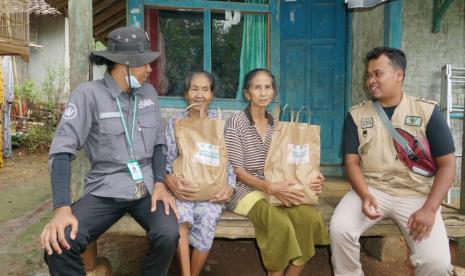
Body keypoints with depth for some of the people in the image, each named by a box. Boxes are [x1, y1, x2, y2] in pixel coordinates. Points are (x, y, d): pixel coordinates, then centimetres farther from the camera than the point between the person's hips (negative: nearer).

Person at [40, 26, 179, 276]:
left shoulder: (149, 93, 6)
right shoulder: (89, 94, -8)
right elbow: (62, 149, -13)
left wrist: (160, 183, -5)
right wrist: (62, 207, -24)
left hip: (147, 188, 3)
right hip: (105, 191, -2)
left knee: (168, 235, -25)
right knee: (59, 245, -26)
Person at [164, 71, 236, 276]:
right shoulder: (175, 121, 5)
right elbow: (167, 159, 0)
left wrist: (230, 186, -16)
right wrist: (169, 180, -21)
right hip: (184, 186, 0)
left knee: (208, 218, -29)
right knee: (181, 213, -32)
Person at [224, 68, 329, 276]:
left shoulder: (276, 124, 13)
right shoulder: (236, 123, -5)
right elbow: (238, 171, -10)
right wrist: (270, 187, -25)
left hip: (277, 188, 5)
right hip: (246, 189, -5)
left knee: (311, 218, -21)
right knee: (281, 224, -31)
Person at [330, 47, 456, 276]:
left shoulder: (427, 111, 0)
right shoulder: (357, 114, 4)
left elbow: (447, 164, -1)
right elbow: (351, 162, 1)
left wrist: (429, 209, -13)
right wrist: (365, 195, -18)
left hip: (416, 193, -1)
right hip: (370, 189, 1)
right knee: (339, 229, -24)